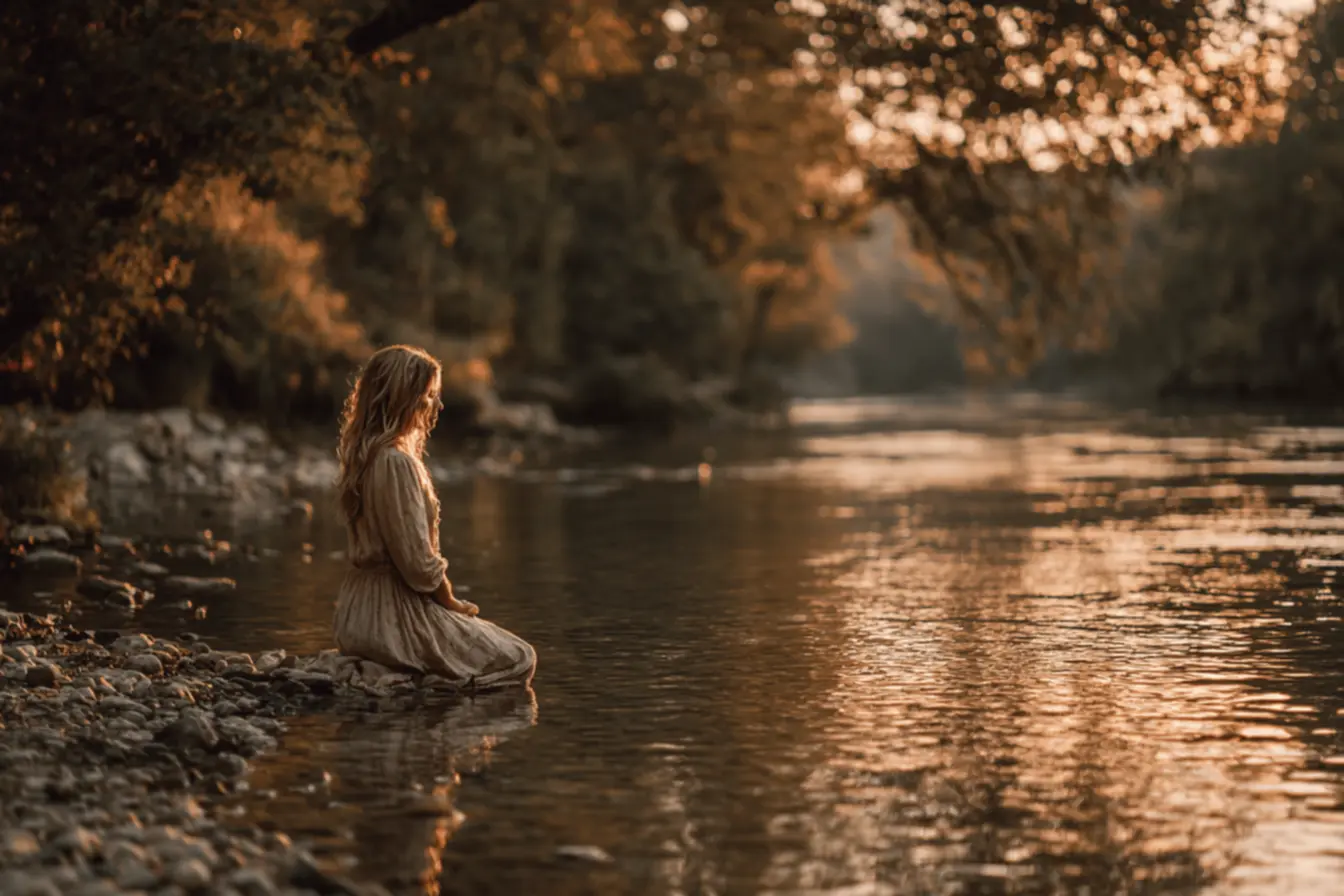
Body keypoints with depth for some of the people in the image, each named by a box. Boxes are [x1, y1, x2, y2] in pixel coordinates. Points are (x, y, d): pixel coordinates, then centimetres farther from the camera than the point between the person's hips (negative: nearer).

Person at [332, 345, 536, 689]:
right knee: (519, 660, 1)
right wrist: (449, 599, -4)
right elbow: (416, 560, -21)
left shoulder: (366, 455, 11)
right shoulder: (396, 463, -20)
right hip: (393, 614, -10)